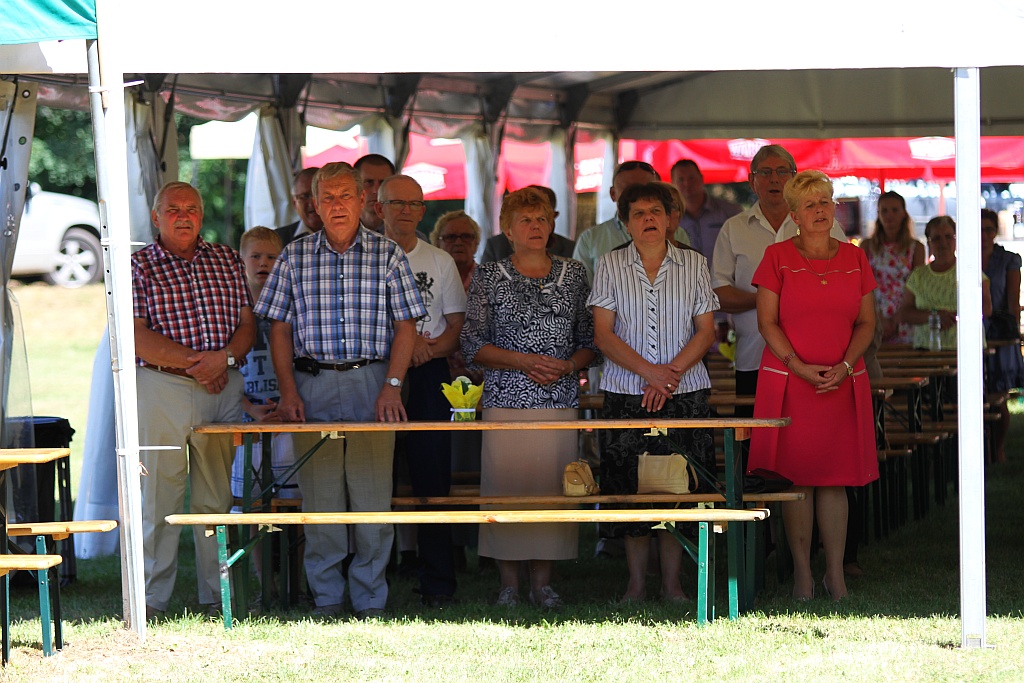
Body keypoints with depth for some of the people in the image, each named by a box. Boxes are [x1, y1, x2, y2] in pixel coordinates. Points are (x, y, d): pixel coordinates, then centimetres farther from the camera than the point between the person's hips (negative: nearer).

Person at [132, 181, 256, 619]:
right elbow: (136, 336, -7)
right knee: (159, 495, -4)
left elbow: (247, 325, 10)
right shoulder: (138, 267, 3)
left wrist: (224, 357, -10)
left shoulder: (227, 262, 14)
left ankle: (218, 595, 12)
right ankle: (151, 599, 1)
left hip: (225, 387, 3)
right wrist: (192, 362, -13)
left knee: (218, 496, 6)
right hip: (162, 389, -3)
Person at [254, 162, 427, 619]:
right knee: (319, 494, 1)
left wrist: (392, 387, -9)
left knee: (372, 494, -2)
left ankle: (370, 601, 4)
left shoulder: (388, 255, 5)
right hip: (312, 384, 1)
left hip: (371, 382, -1)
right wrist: (288, 391, -3)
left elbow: (405, 326, 3)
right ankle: (326, 598, 9)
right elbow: (280, 328, 8)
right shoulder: (295, 257, 8)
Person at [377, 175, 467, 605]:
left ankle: (437, 583, -2)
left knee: (432, 478, -4)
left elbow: (457, 326, 11)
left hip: (427, 376, 1)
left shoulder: (440, 262, 14)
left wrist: (427, 349, -9)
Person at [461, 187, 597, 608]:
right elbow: (473, 344, 1)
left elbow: (589, 340, 13)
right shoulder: (489, 277, 5)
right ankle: (509, 583, 4)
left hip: (560, 398, 2)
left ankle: (543, 581, 7)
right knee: (505, 483, -4)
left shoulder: (573, 275, 12)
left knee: (552, 485, -1)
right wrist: (524, 361, -10)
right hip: (506, 398, -2)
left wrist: (568, 366, -7)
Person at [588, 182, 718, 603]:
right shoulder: (610, 266, 6)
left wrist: (672, 372, -11)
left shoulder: (694, 265, 8)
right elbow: (603, 334, 0)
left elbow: (706, 332, 4)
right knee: (629, 486, -2)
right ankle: (636, 582, 7)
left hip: (684, 391, 0)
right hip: (626, 394, 0)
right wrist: (649, 371, -13)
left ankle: (672, 583, 6)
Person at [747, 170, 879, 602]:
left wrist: (844, 366, -7)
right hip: (788, 383, -2)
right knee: (796, 477, -2)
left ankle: (835, 573, 6)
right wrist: (800, 367, -13)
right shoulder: (778, 257, 0)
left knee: (836, 478, 2)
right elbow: (767, 322, -3)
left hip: (843, 384, 2)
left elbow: (867, 323, 9)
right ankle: (802, 571, 5)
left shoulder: (855, 259, 9)